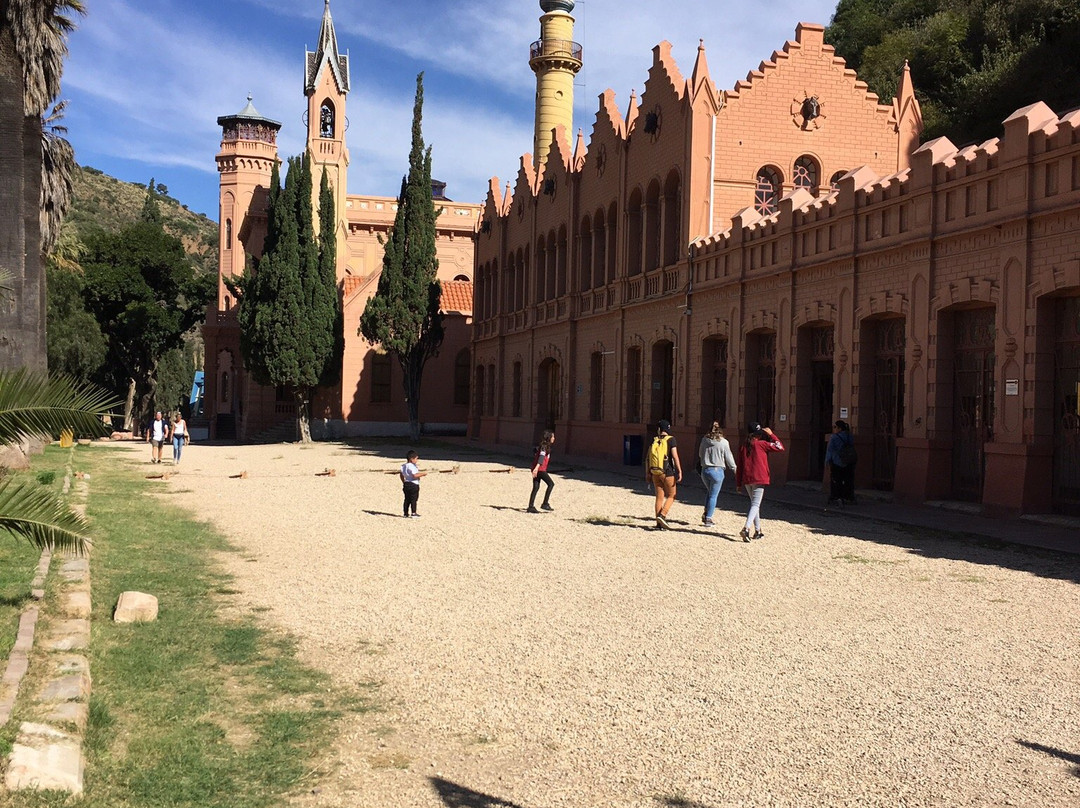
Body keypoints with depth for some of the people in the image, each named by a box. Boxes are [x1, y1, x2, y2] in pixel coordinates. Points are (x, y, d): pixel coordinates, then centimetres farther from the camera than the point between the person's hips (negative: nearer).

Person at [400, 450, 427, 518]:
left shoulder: (404, 466, 12)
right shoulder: (411, 466, -19)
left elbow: (401, 475, 21)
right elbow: (415, 475, -28)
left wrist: (404, 482, 31)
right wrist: (423, 474, -16)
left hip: (406, 484, 9)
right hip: (413, 485, -9)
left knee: (407, 499, 13)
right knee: (413, 499, -3)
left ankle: (405, 513, 16)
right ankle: (413, 513, -2)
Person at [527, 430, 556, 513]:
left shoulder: (545, 446, 18)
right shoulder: (544, 446, -11)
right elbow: (541, 456, -24)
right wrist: (537, 467, -35)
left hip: (537, 469, 9)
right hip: (540, 469, -9)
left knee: (536, 487, 8)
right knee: (551, 484, -3)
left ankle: (531, 507, 7)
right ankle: (545, 504, -4)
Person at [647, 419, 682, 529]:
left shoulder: (654, 440, 6)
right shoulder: (670, 439, -7)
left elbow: (647, 458, 6)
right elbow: (675, 456, -13)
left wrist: (647, 473, 13)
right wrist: (679, 471, -10)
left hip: (655, 473, 4)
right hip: (667, 472, -4)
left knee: (659, 497, 10)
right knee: (671, 496, 8)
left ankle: (659, 522, 10)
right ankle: (662, 515, -11)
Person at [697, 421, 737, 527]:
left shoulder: (704, 439, 0)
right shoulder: (724, 442, -10)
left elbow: (700, 454, 14)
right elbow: (728, 458, -3)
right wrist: (734, 469, 11)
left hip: (704, 470, 4)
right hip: (717, 470, -4)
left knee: (710, 492, 24)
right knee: (713, 495, 4)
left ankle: (705, 514, 13)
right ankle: (708, 519, 4)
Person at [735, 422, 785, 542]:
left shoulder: (743, 446, 8)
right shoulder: (761, 444, -6)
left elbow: (739, 466, 9)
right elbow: (780, 447, -2)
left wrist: (738, 483, 14)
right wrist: (771, 435, 7)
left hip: (746, 480, 5)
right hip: (759, 479, -5)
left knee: (754, 504, 19)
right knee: (755, 505, -8)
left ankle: (757, 531, 22)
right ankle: (746, 528, -27)